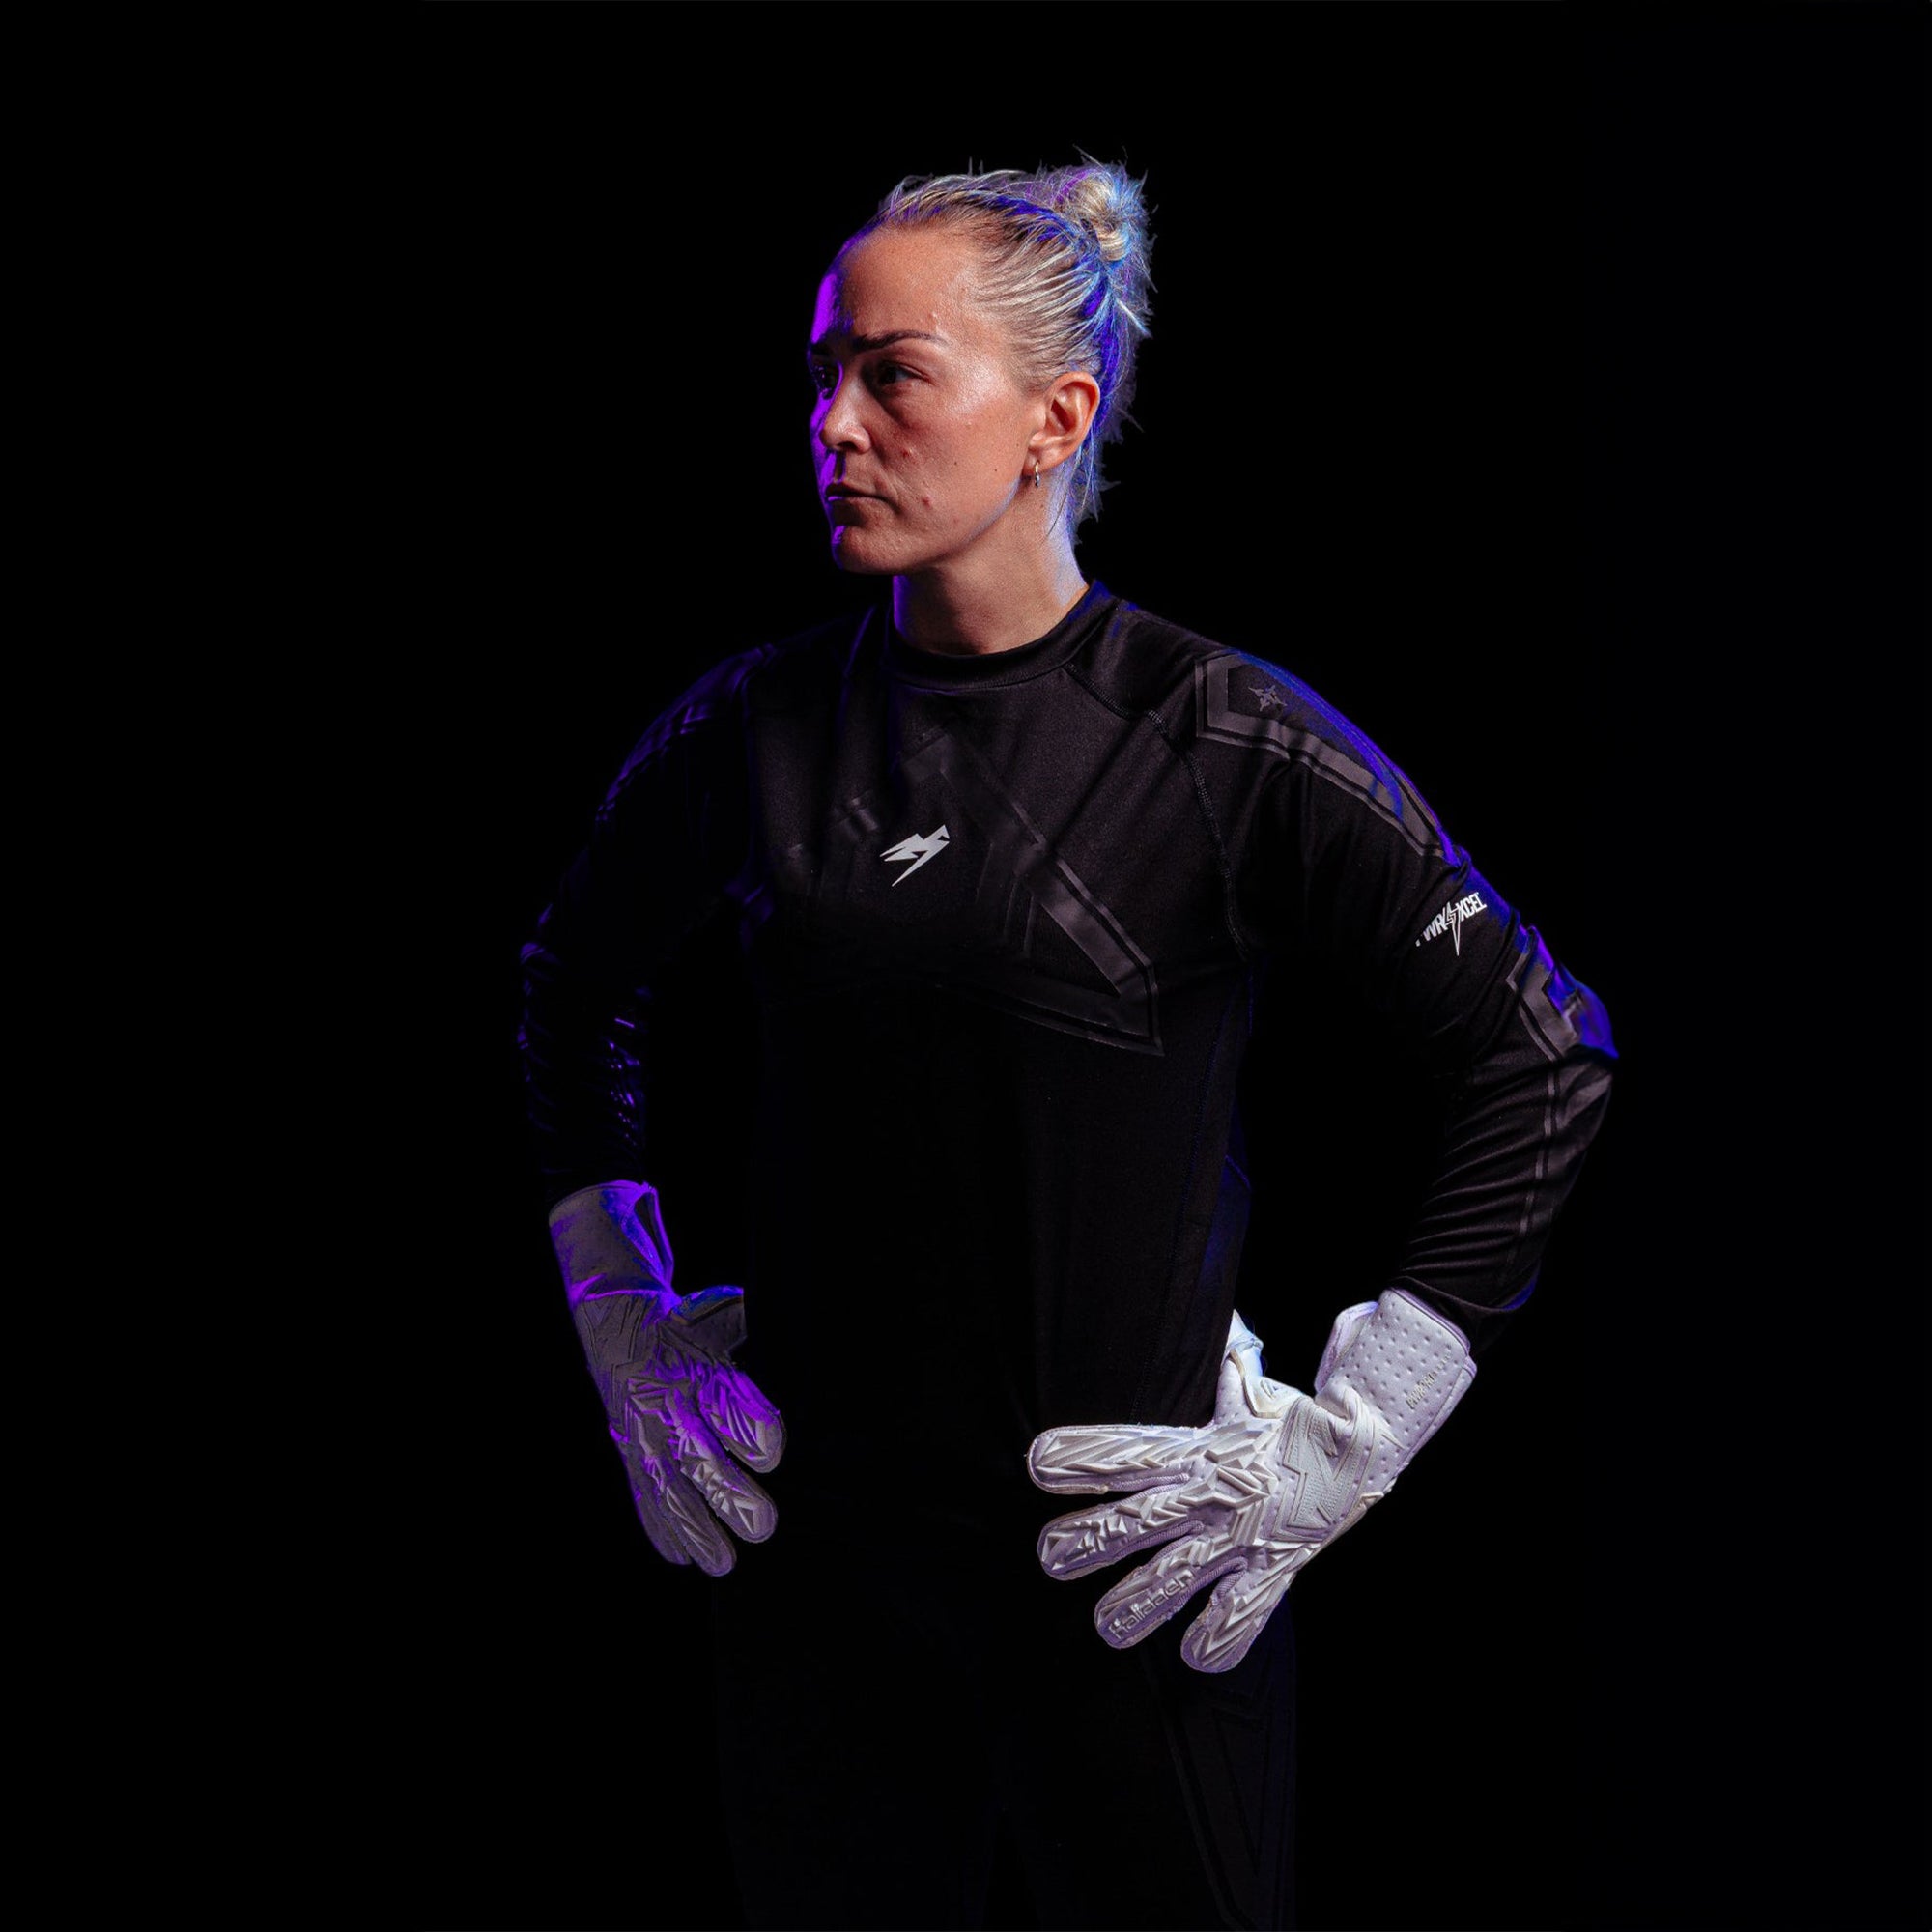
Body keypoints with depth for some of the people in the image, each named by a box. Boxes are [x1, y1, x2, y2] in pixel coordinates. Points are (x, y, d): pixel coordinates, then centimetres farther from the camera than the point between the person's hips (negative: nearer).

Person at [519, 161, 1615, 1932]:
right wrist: (625, 1322, 13)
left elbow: (1547, 1054, -5)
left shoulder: (1225, 743, -10)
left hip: (1125, 1567, -3)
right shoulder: (748, 734, 1)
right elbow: (575, 990, 20)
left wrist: (1354, 1434, -6)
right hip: (814, 1551, 3)